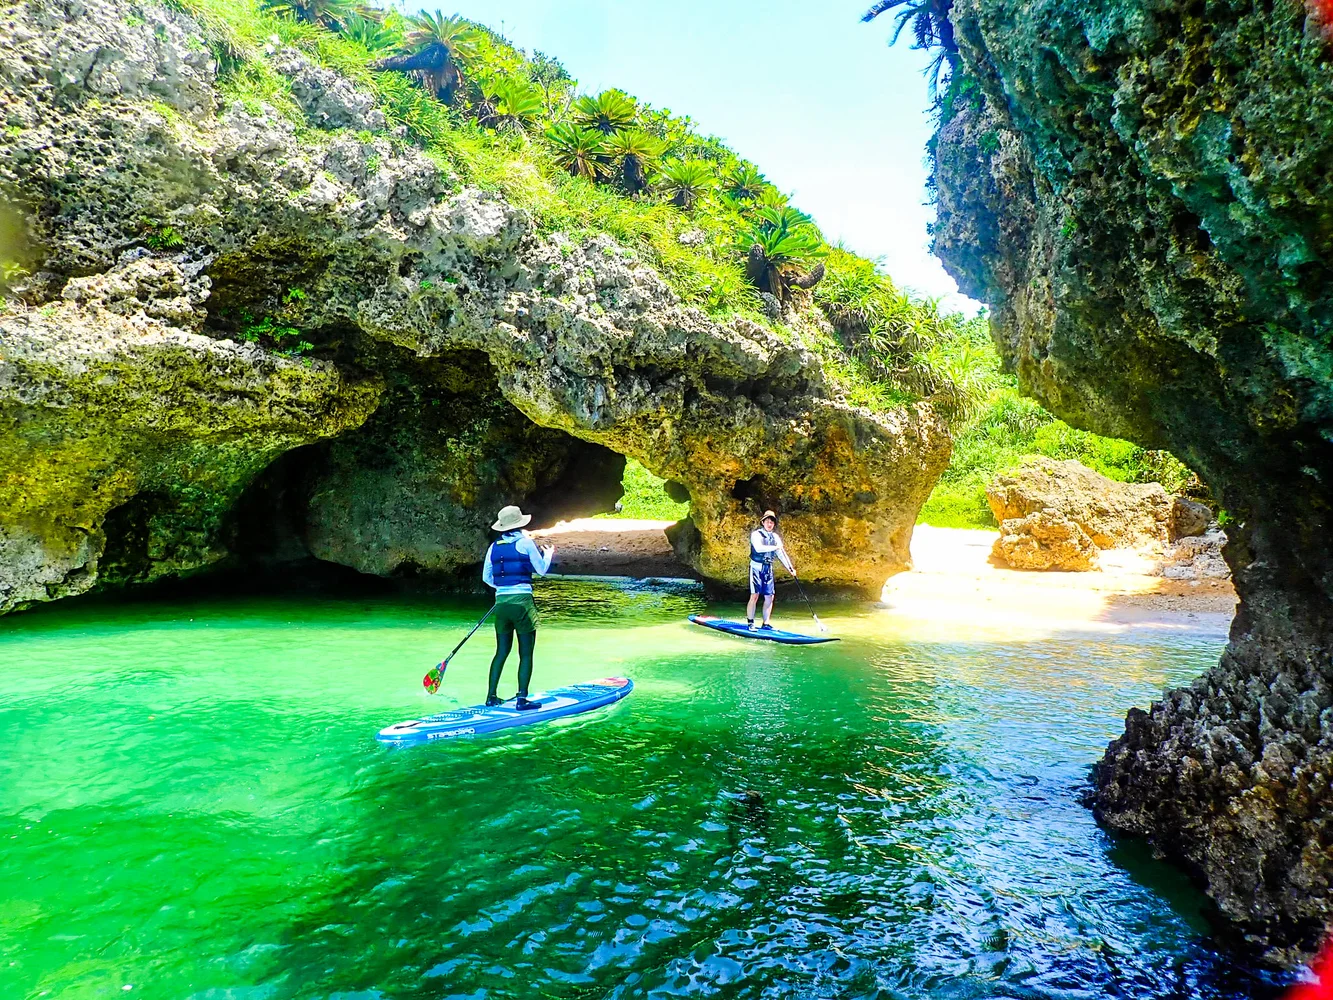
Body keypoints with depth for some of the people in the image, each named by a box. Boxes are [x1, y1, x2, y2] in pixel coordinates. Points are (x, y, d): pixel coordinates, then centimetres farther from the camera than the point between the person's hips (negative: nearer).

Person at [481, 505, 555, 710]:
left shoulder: (494, 547, 8)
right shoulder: (525, 542, -5)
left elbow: (486, 577, 15)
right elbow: (542, 570, 1)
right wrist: (549, 553, 19)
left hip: (501, 603, 5)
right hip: (522, 602, -5)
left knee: (501, 652, 15)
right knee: (526, 654, 2)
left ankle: (491, 697, 17)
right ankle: (522, 699, 0)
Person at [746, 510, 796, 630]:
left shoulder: (775, 537, 12)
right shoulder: (756, 534, -7)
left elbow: (782, 554, 10)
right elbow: (758, 548, -25)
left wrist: (791, 568, 2)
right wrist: (775, 547, -20)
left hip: (768, 568, 6)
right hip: (756, 567, -6)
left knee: (769, 597, 6)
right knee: (755, 596, -9)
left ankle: (765, 624, 15)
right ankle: (750, 623, -1)